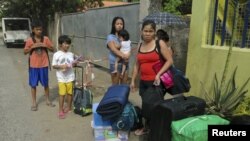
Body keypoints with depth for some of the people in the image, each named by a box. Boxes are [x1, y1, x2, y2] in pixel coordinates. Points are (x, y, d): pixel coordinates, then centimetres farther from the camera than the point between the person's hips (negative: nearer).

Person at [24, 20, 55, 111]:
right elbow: (25, 52, -1)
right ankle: (34, 103, 21)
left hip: (44, 65, 1)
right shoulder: (29, 40, -4)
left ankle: (47, 100, 27)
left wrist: (45, 45, -15)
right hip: (33, 65, 0)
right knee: (33, 84, 7)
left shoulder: (46, 39, -2)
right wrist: (33, 47, -16)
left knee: (46, 83, 11)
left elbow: (52, 49, 2)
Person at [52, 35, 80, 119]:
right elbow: (54, 66, -5)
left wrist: (74, 63, -10)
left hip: (70, 76, 3)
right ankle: (61, 110, 10)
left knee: (70, 93, 11)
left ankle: (68, 107, 29)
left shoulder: (71, 54, 3)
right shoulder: (56, 55, -6)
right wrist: (61, 66, -21)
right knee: (62, 93, 0)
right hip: (61, 77, -3)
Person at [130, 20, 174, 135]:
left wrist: (159, 74, -19)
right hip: (143, 82, 5)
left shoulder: (160, 43, -6)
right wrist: (133, 80, 12)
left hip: (156, 82, -5)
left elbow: (170, 60, -10)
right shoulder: (140, 45, 9)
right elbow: (137, 65, 13)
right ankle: (146, 128, 34)